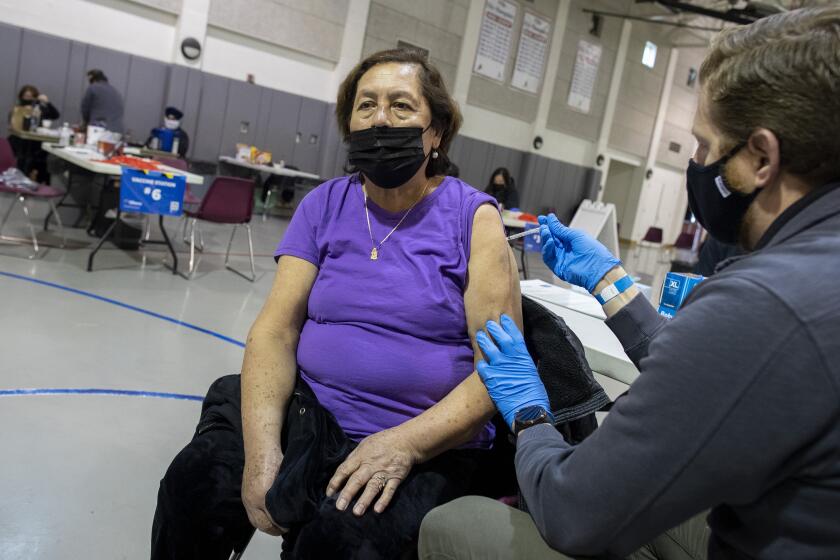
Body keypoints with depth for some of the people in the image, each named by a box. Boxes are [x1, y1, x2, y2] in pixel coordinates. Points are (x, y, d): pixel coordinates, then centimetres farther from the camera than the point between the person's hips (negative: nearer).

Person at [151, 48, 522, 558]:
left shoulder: (474, 219, -5)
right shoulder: (323, 206, 5)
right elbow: (276, 330, -2)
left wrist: (405, 444, -22)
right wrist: (262, 447, -17)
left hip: (428, 444, -3)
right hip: (307, 415, 4)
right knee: (195, 481, -17)